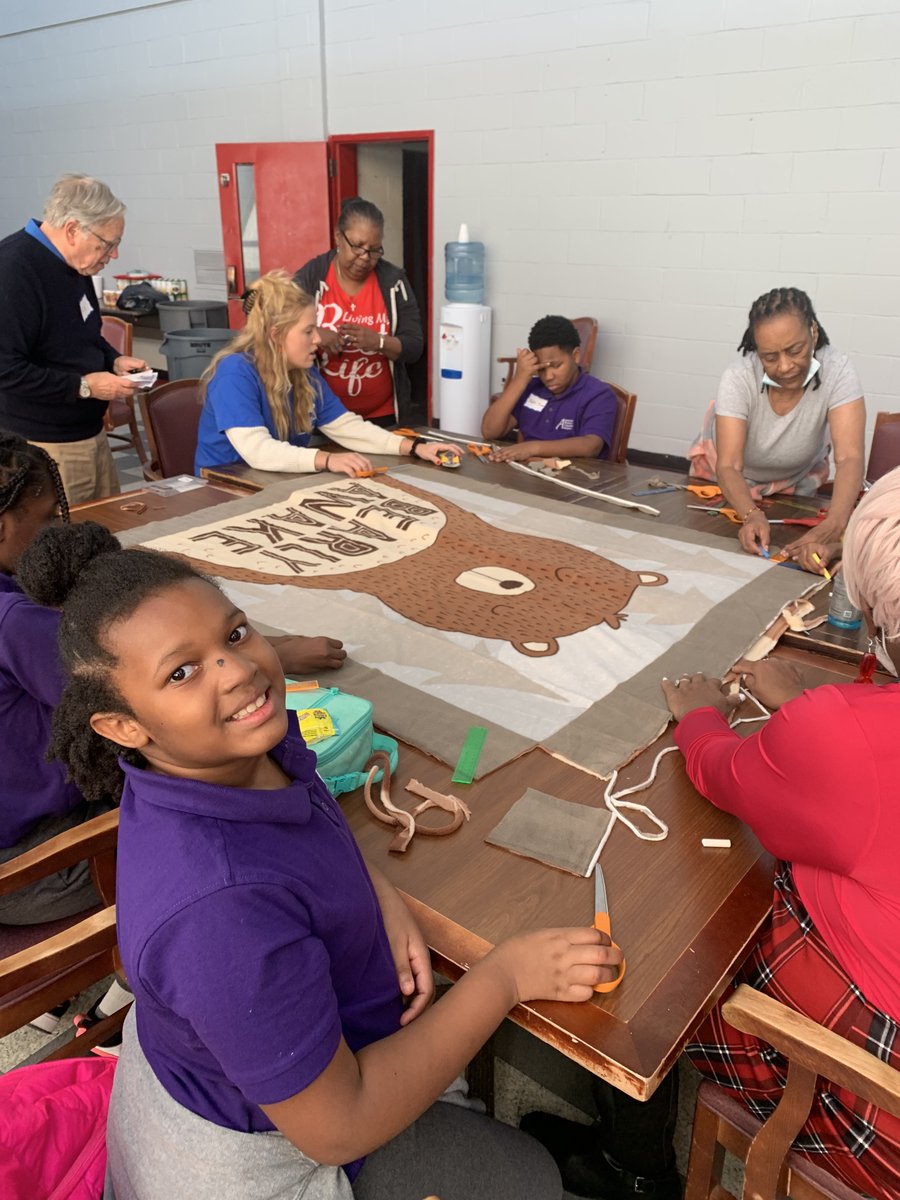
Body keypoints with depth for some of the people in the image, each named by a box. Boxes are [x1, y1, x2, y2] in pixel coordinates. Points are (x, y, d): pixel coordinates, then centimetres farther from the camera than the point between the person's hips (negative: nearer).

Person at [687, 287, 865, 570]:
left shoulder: (837, 371, -33)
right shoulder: (738, 378, -35)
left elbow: (850, 458, -43)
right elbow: (728, 467, -37)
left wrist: (832, 527, -62)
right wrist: (752, 515, -58)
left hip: (797, 481, 1)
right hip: (729, 481, -1)